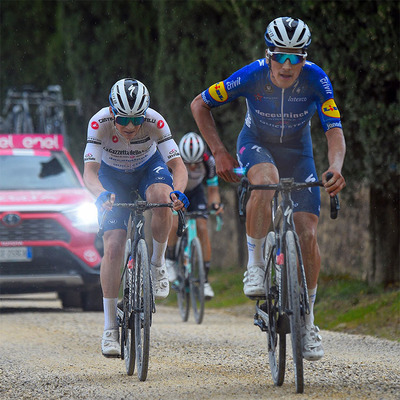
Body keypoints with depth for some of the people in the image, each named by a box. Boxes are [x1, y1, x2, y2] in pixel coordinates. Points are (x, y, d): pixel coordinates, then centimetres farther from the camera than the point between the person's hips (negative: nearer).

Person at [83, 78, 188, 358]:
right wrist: (102, 194, -58)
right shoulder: (100, 123, -33)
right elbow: (89, 172, -37)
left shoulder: (155, 122, -32)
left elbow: (178, 166, -33)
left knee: (161, 198, -36)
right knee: (113, 248, -12)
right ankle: (111, 328, -2)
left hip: (148, 167, 0)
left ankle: (158, 263, -10)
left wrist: (178, 191, -54)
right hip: (113, 175, 0)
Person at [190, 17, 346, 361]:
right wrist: (220, 153, -21)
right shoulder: (252, 76, -27)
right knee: (267, 181, -39)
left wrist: (336, 168, -49)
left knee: (308, 235, -11)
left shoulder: (315, 79, -26)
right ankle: (255, 265, -21)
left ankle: (307, 318, 7)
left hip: (297, 152, 2)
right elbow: (199, 105, -15)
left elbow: (334, 129, -29)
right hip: (256, 145, -2)